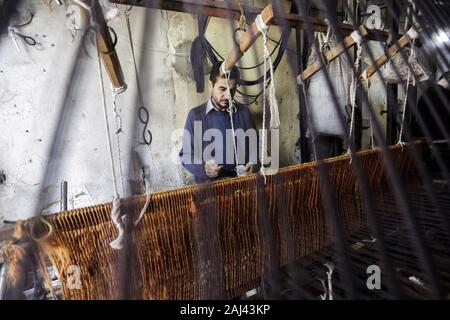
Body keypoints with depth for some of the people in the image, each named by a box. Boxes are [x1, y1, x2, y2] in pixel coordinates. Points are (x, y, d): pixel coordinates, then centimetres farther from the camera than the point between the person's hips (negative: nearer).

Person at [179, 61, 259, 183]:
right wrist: (203, 168, -14)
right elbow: (186, 154, 4)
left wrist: (253, 166, -5)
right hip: (208, 185, -1)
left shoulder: (244, 113, 7)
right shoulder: (196, 115, 0)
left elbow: (255, 147, 14)